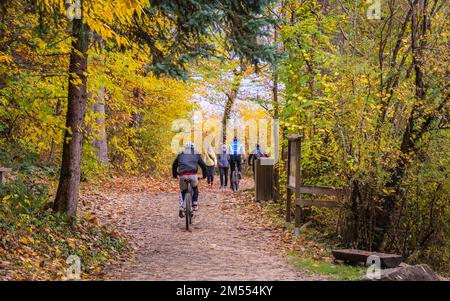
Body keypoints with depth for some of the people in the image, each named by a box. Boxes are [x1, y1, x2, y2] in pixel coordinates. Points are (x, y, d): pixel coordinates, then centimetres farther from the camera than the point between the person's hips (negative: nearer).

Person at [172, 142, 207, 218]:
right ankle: (195, 205, 17)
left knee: (183, 192, 22)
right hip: (193, 175, -1)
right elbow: (203, 165, 24)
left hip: (182, 175, 1)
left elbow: (174, 165, 31)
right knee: (195, 188, 29)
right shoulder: (196, 154, 23)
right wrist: (204, 175, 36)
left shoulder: (180, 154, 26)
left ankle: (181, 209, 7)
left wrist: (174, 175, 42)